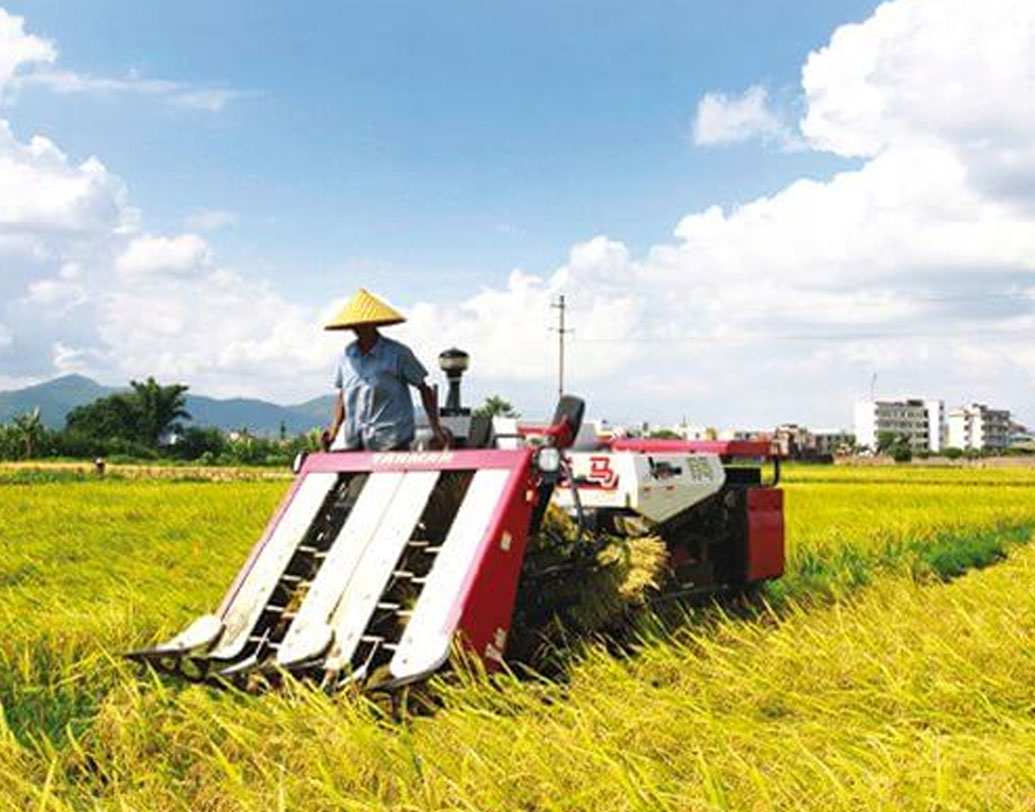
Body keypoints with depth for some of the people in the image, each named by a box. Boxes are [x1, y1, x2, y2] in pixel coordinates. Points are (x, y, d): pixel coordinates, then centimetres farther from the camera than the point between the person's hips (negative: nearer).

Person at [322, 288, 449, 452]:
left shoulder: (397, 353, -3)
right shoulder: (347, 355, 10)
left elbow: (424, 389, 3)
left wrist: (436, 429, -4)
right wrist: (334, 428, 9)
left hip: (391, 440, -5)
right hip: (353, 441, 5)